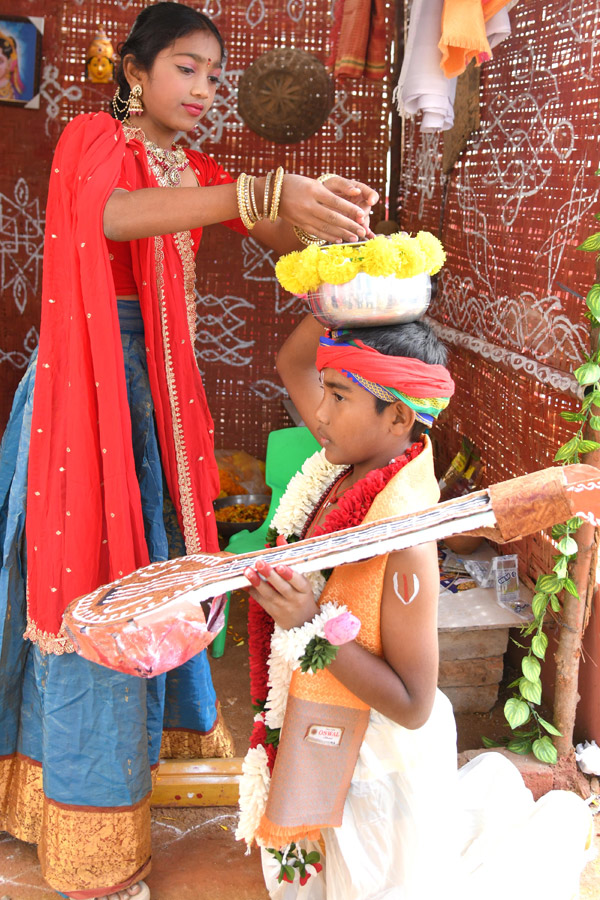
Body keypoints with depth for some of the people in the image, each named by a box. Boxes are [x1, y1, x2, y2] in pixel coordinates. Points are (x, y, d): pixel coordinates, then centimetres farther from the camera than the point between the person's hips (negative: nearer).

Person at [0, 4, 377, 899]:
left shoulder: (196, 173, 15)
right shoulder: (92, 138, -6)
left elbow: (276, 231, 4)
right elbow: (114, 214, -29)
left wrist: (323, 213, -19)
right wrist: (261, 193, -41)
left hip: (158, 383, 7)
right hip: (90, 378, -7)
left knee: (156, 550, 16)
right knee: (90, 565, -3)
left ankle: (166, 715, 38)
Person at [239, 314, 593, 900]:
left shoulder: (404, 535, -32)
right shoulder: (349, 460, -11)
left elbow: (413, 706, -27)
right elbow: (291, 364, 5)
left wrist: (314, 625, -35)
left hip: (374, 757, -8)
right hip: (322, 733, 8)